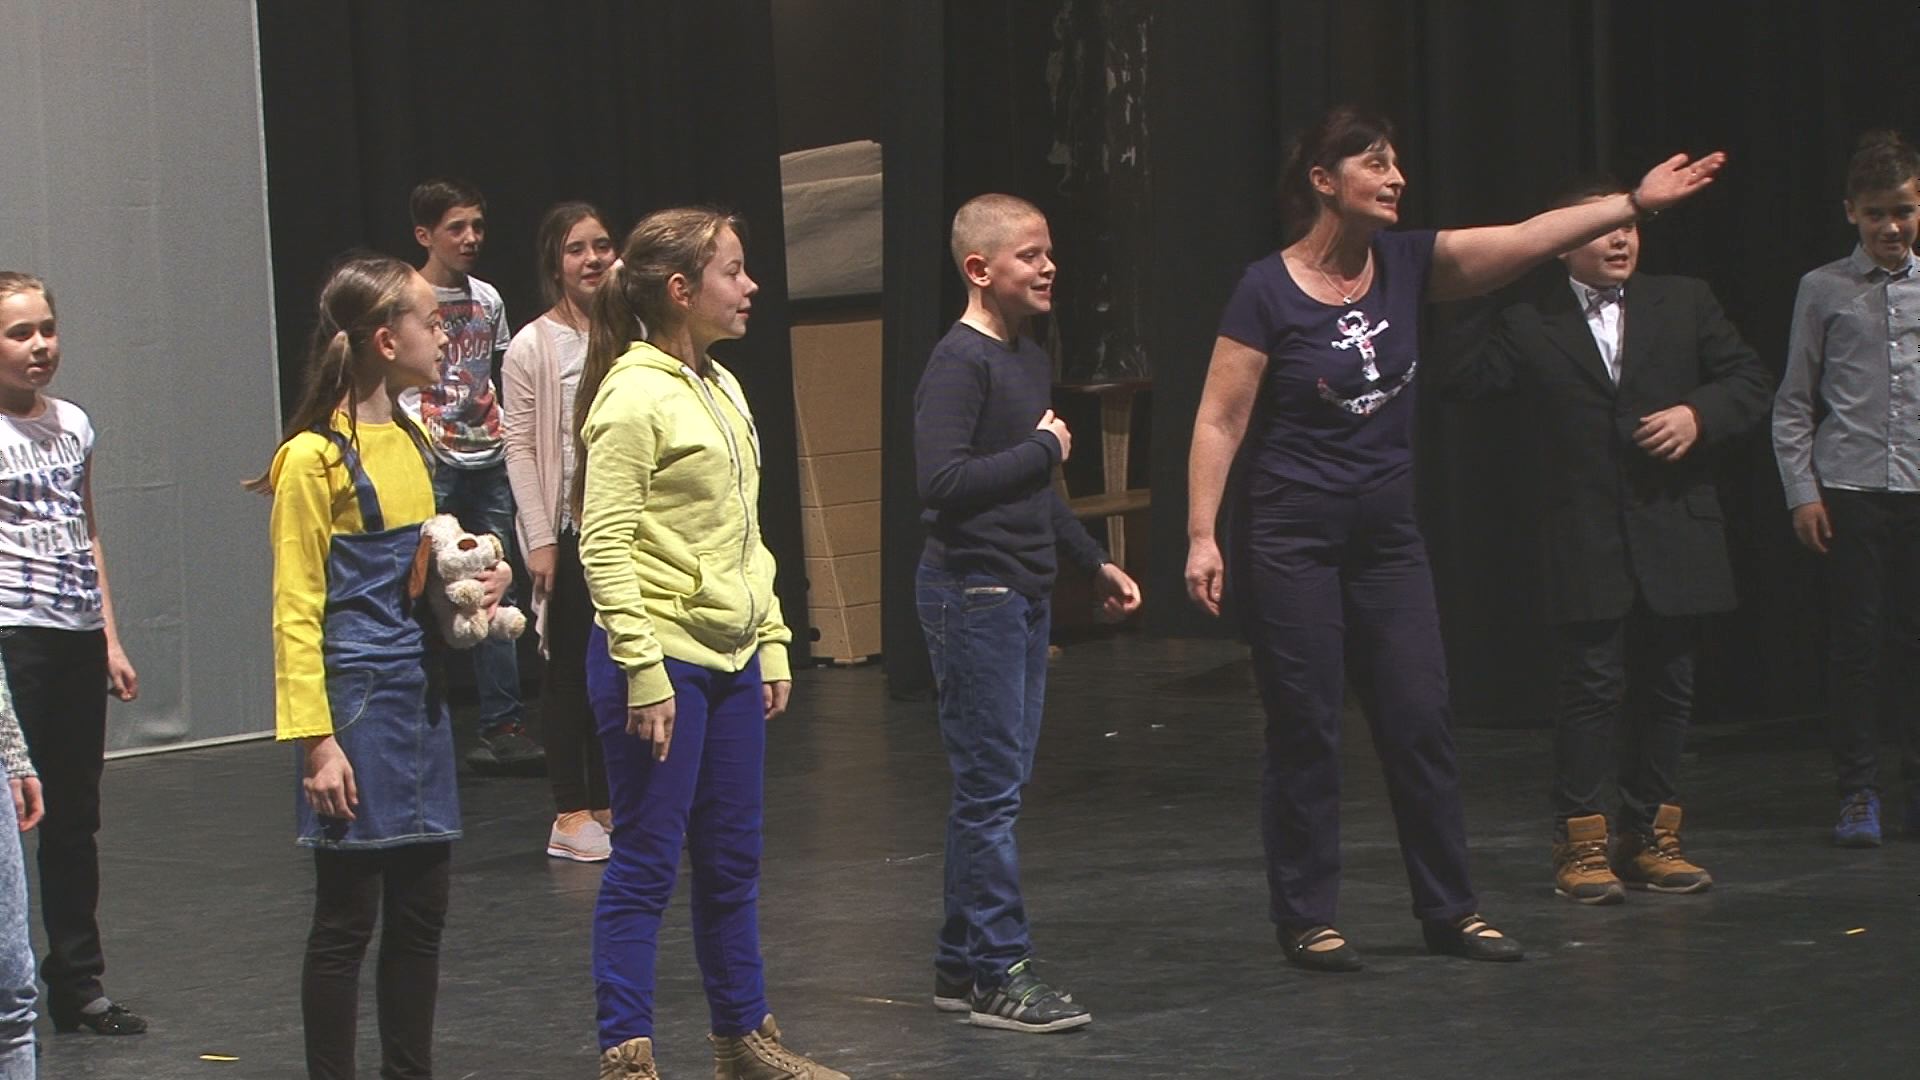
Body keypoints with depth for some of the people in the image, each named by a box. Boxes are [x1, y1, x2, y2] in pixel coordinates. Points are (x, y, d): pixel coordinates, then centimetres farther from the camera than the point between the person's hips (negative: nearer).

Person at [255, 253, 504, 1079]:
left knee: (420, 913, 11)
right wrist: (316, 742, -17)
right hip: (358, 701, -8)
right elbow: (297, 614, -12)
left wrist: (471, 580, 5)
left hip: (421, 696, 8)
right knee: (346, 918, -2)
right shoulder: (314, 457, -11)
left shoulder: (411, 440, 12)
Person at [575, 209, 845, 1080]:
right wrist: (643, 673, -20)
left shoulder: (722, 390, 14)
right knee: (647, 863, -3)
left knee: (732, 860, 14)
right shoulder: (634, 398, -13)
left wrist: (772, 645, 16)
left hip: (731, 659, 8)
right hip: (661, 658, -8)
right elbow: (605, 549, -17)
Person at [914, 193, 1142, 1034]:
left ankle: (962, 964, 18)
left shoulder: (1030, 360, 15)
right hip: (971, 592, -9)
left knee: (998, 784, 11)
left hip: (1023, 593, 9)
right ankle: (999, 973, -3)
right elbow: (941, 481, -25)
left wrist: (1094, 564, 26)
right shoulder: (959, 363, -14)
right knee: (991, 785, -6)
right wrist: (1043, 448, -17)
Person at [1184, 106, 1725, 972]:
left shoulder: (1407, 263, 2)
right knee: (1305, 732, 1)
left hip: (1387, 532, 5)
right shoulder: (1268, 292, -11)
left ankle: (1449, 910, 16)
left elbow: (1525, 240, -6)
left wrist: (1636, 202, -14)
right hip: (1292, 535, -5)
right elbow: (1218, 424, -11)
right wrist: (1201, 537, -17)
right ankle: (1306, 919, 11)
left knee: (1420, 721, 6)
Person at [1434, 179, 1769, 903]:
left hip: (1674, 536, 3)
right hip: (1584, 544, -3)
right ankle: (1581, 843, 2)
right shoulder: (1528, 327, 3)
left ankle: (1650, 837, 17)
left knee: (1666, 687, 7)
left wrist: (1699, 414, -8)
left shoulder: (1685, 305, 10)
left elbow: (1749, 380, 9)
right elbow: (1456, 381, -5)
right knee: (1591, 687, -4)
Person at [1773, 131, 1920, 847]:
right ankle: (1858, 792, 7)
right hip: (1849, 490, -1)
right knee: (1856, 642, 0)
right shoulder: (1824, 291, 3)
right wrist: (1802, 492, -2)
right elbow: (1794, 403, 5)